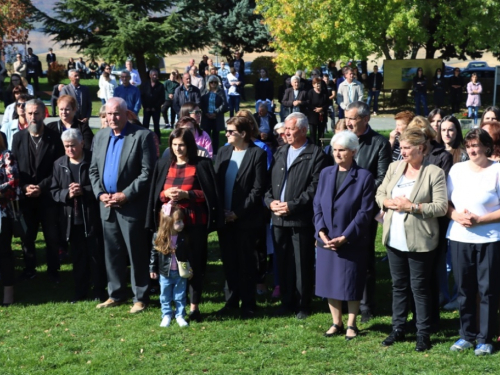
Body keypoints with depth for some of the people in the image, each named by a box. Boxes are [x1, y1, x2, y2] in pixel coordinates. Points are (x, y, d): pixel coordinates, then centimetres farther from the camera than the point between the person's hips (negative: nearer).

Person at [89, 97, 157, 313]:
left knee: (136, 253, 1)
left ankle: (140, 297, 10)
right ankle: (116, 294, 23)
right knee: (112, 252, 12)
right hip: (107, 205, 6)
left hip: (131, 205, -6)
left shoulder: (142, 136, -8)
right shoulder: (100, 137, 12)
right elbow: (93, 169, 14)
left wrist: (126, 195, -16)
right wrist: (100, 193, -3)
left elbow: (148, 172, -12)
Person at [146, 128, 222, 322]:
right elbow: (155, 193, 13)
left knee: (194, 264, 1)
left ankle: (194, 307, 9)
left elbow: (209, 193, -3)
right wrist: (166, 194, -9)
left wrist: (186, 194, -14)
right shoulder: (163, 165, 12)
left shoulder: (201, 165, 1)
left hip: (194, 222, -2)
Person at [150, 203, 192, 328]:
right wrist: (153, 269, -1)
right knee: (165, 296, 11)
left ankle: (180, 315, 21)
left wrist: (190, 268, 0)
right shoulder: (158, 237, -11)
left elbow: (188, 254, 1)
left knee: (180, 296, 10)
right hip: (165, 272, 0)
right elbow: (154, 254, -2)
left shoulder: (184, 237, -8)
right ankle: (166, 316, 24)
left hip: (181, 273, 0)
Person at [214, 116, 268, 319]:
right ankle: (231, 300, 23)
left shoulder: (257, 154, -8)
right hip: (225, 217, 5)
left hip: (246, 218, -5)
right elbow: (216, 182, 8)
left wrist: (238, 213, -14)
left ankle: (248, 304, 13)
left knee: (246, 262, 4)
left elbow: (258, 189, -12)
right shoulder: (223, 152, 8)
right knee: (229, 261, 11)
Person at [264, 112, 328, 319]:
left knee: (303, 265, 2)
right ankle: (287, 302, 22)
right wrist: (270, 201, -3)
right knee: (283, 263, 11)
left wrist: (292, 206, -16)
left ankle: (302, 305, 12)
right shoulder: (280, 153, 15)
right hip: (279, 218, 6)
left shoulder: (315, 155, -6)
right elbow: (269, 181, 15)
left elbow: (314, 188, -12)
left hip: (301, 219, -6)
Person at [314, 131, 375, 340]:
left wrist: (346, 237, -16)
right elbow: (317, 204, 7)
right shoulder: (326, 174, 8)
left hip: (352, 242, -4)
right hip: (326, 239, 4)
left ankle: (351, 325, 17)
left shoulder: (364, 177, -6)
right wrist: (321, 231, -8)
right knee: (329, 282, 9)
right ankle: (336, 323, 23)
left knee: (351, 284, 3)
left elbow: (365, 212, -10)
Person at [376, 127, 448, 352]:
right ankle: (398, 329, 25)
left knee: (420, 287, 2)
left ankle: (423, 333, 11)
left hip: (419, 241, -5)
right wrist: (389, 202, -10)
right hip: (394, 239, 5)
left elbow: (441, 207, -13)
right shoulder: (394, 167, 7)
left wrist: (413, 207, -21)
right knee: (398, 285, 15)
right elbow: (379, 194, 12)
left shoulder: (434, 173, -9)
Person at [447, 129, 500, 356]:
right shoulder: (457, 169, 8)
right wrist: (456, 216, -10)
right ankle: (467, 335, 21)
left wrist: (479, 220, -16)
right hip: (459, 238, 4)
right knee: (464, 289, 9)